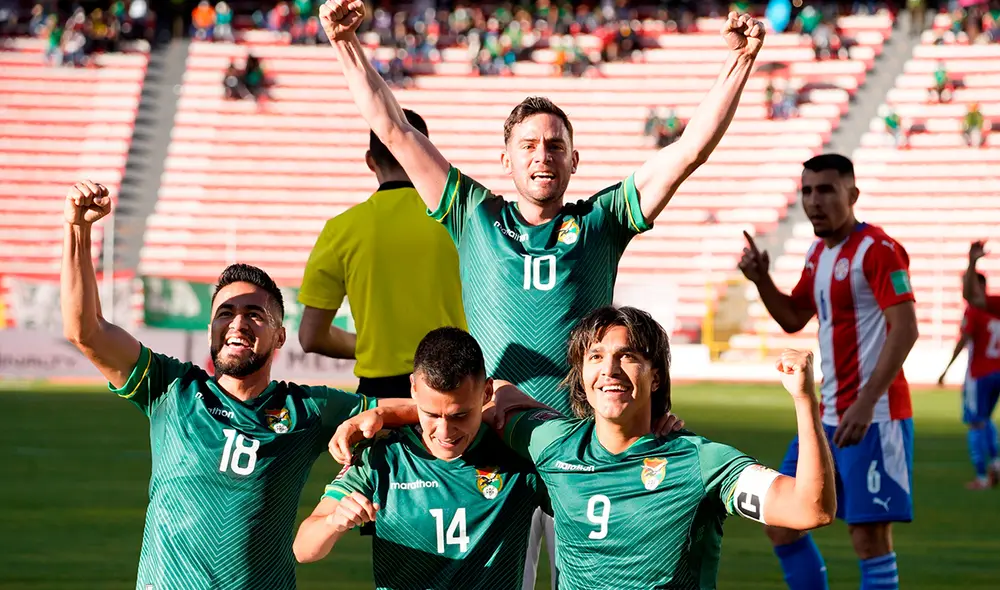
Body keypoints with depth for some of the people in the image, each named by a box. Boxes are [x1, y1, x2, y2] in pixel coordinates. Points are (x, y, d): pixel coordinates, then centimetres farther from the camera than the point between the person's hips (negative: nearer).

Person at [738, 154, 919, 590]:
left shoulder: (877, 250, -13)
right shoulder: (817, 253, 14)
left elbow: (905, 330, -20)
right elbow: (792, 319, 26)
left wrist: (866, 404, -27)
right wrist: (761, 280, 6)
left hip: (874, 418, -9)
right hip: (828, 418, 9)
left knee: (869, 538, -10)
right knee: (780, 521, 10)